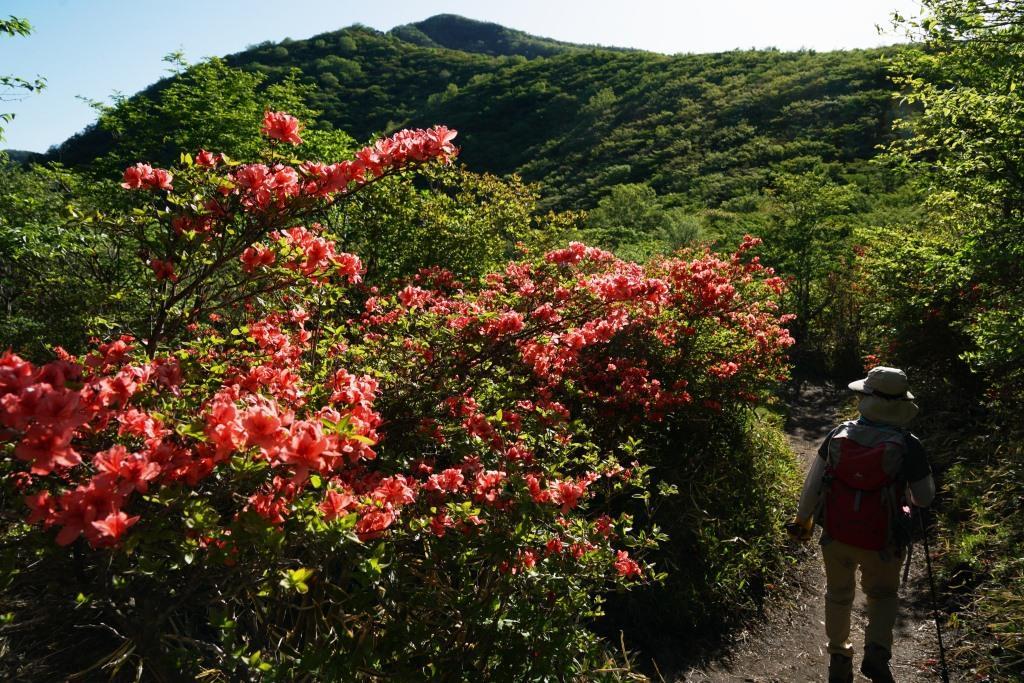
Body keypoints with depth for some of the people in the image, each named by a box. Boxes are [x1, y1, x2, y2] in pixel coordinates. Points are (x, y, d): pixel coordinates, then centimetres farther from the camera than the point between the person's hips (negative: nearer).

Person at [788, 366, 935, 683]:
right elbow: (924, 499, -6)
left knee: (838, 596, 23)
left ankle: (839, 658, 36)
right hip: (881, 542, -2)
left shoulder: (839, 434, -8)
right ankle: (877, 651, 4)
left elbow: (812, 482, -1)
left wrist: (803, 519, 13)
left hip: (836, 535, 2)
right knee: (883, 596, 24)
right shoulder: (908, 445, -15)